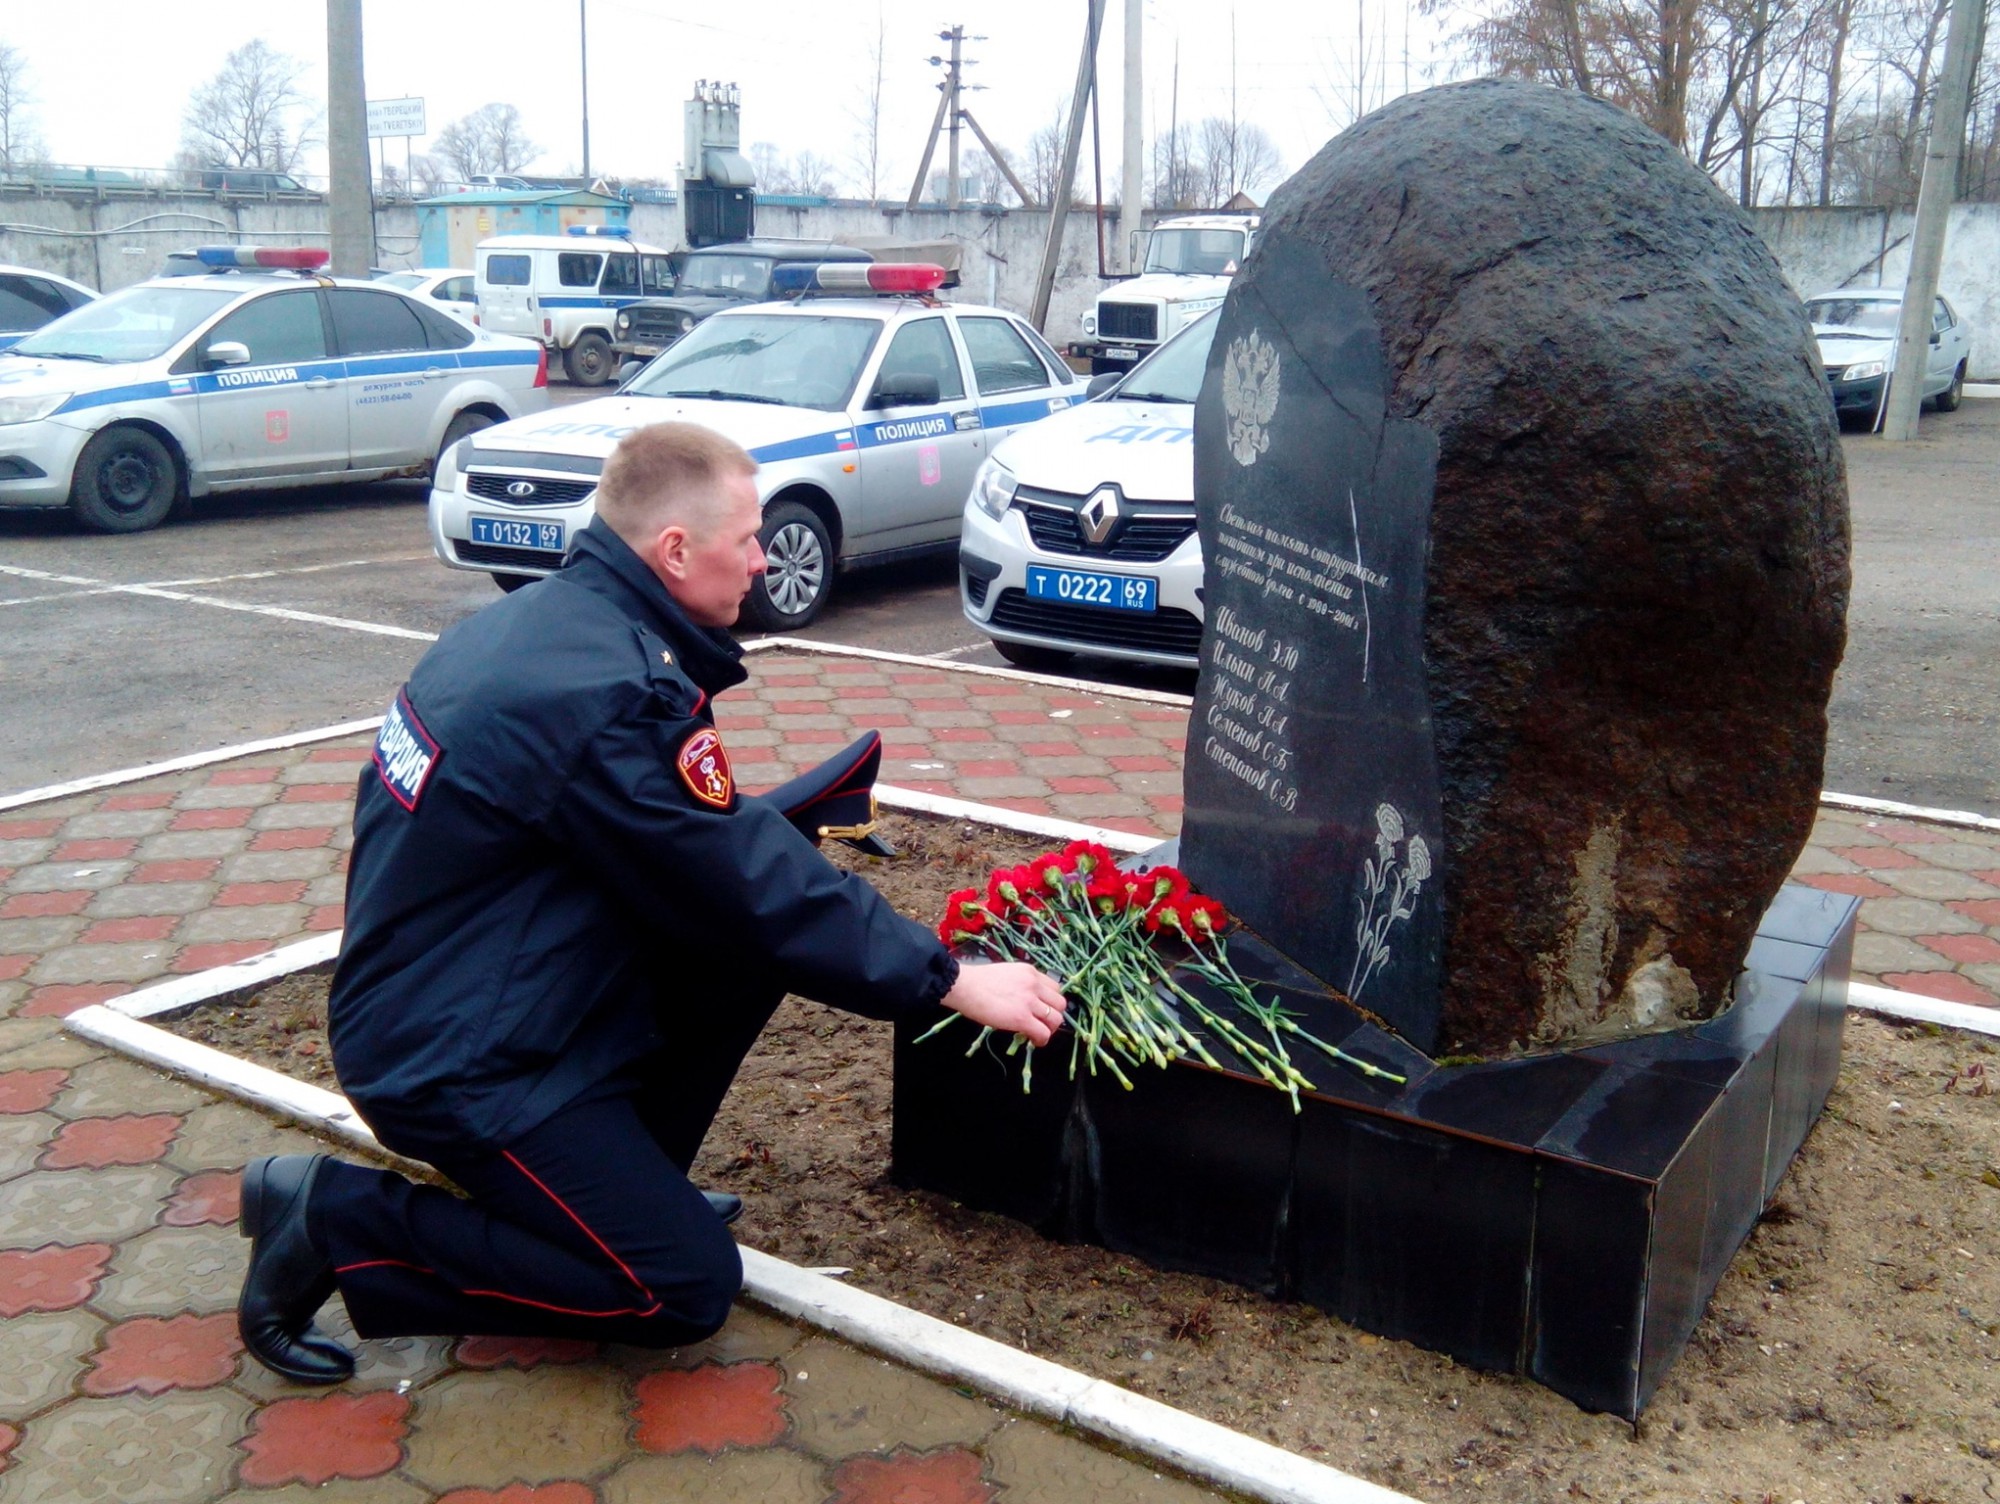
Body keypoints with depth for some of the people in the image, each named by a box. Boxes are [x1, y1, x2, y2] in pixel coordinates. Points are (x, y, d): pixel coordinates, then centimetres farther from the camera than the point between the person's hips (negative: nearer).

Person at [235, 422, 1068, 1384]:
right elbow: (755, 890, -21)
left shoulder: (541, 618, 3)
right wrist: (951, 981, -12)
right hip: (457, 1062, -9)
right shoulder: (611, 697, -26)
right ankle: (338, 1222, -1)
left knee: (765, 920, 4)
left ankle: (623, 1183, 13)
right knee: (686, 1289, -5)